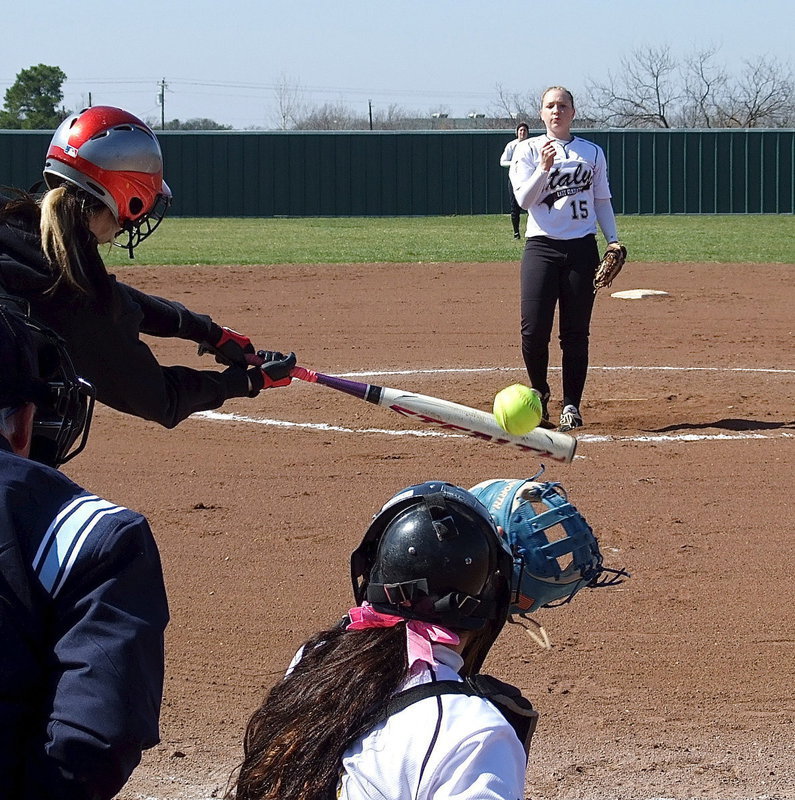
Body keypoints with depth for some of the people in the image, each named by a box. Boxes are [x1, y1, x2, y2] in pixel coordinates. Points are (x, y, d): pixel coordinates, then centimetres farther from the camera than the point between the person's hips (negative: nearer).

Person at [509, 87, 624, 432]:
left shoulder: (592, 152, 12)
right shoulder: (528, 149, 5)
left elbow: (602, 200, 16)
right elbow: (523, 199, -5)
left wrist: (613, 239, 4)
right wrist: (544, 168, -19)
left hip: (582, 248, 2)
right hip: (541, 247, -1)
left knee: (576, 332, 0)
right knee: (534, 329, -9)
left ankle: (571, 405, 7)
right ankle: (539, 393, 15)